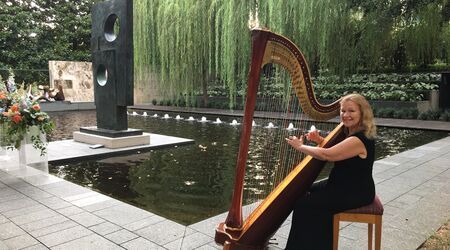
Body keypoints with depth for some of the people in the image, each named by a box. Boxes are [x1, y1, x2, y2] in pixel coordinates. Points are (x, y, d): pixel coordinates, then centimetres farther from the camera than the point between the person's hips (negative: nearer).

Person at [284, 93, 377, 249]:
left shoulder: (359, 140, -26)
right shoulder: (352, 133, 6)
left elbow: (327, 155, -30)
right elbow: (335, 149, 20)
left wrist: (300, 146, -17)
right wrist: (320, 140, 1)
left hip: (355, 193, -10)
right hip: (344, 185, 10)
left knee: (304, 204, -11)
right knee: (304, 192, 13)